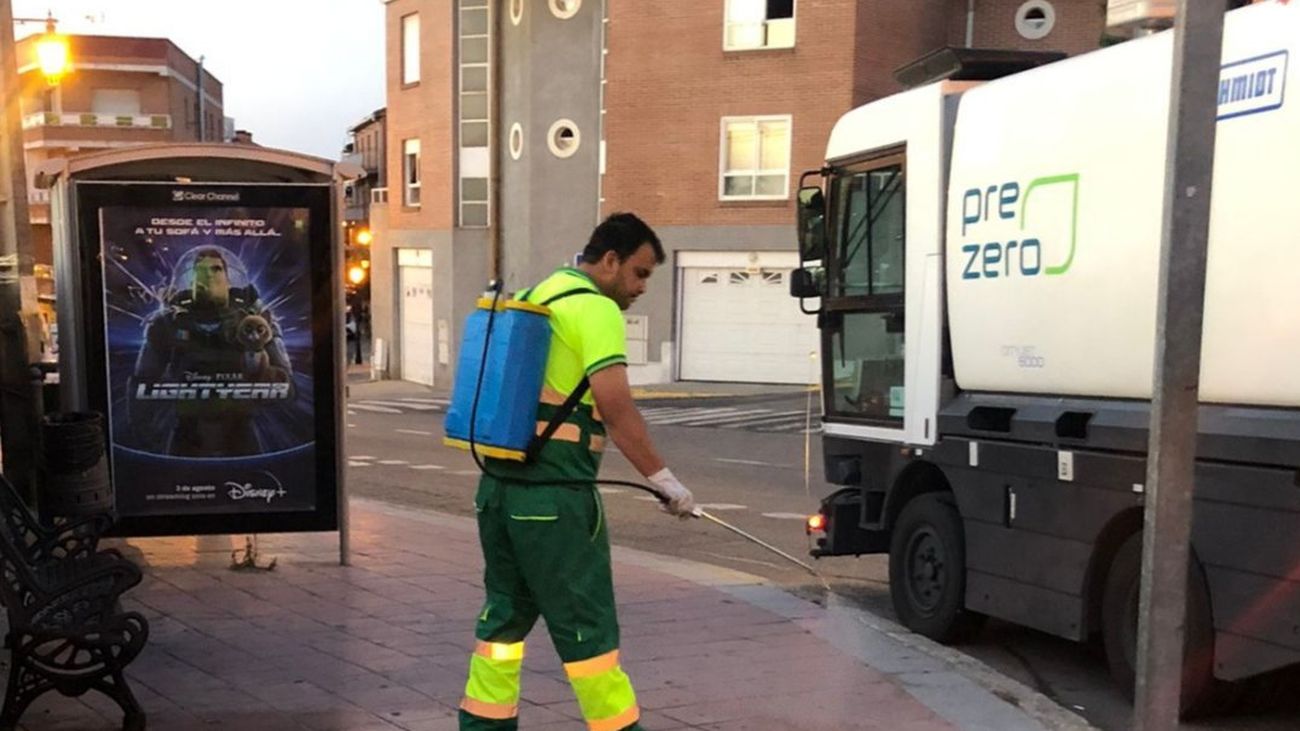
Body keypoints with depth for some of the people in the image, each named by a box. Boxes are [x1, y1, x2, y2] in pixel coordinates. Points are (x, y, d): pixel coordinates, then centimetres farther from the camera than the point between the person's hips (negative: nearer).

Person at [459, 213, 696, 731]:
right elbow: (614, 403, -21)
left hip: (499, 484, 8)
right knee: (586, 625, 1)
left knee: (504, 614, 16)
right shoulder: (596, 308, -10)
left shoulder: (531, 297, 17)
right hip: (555, 496, -8)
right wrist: (662, 478, -17)